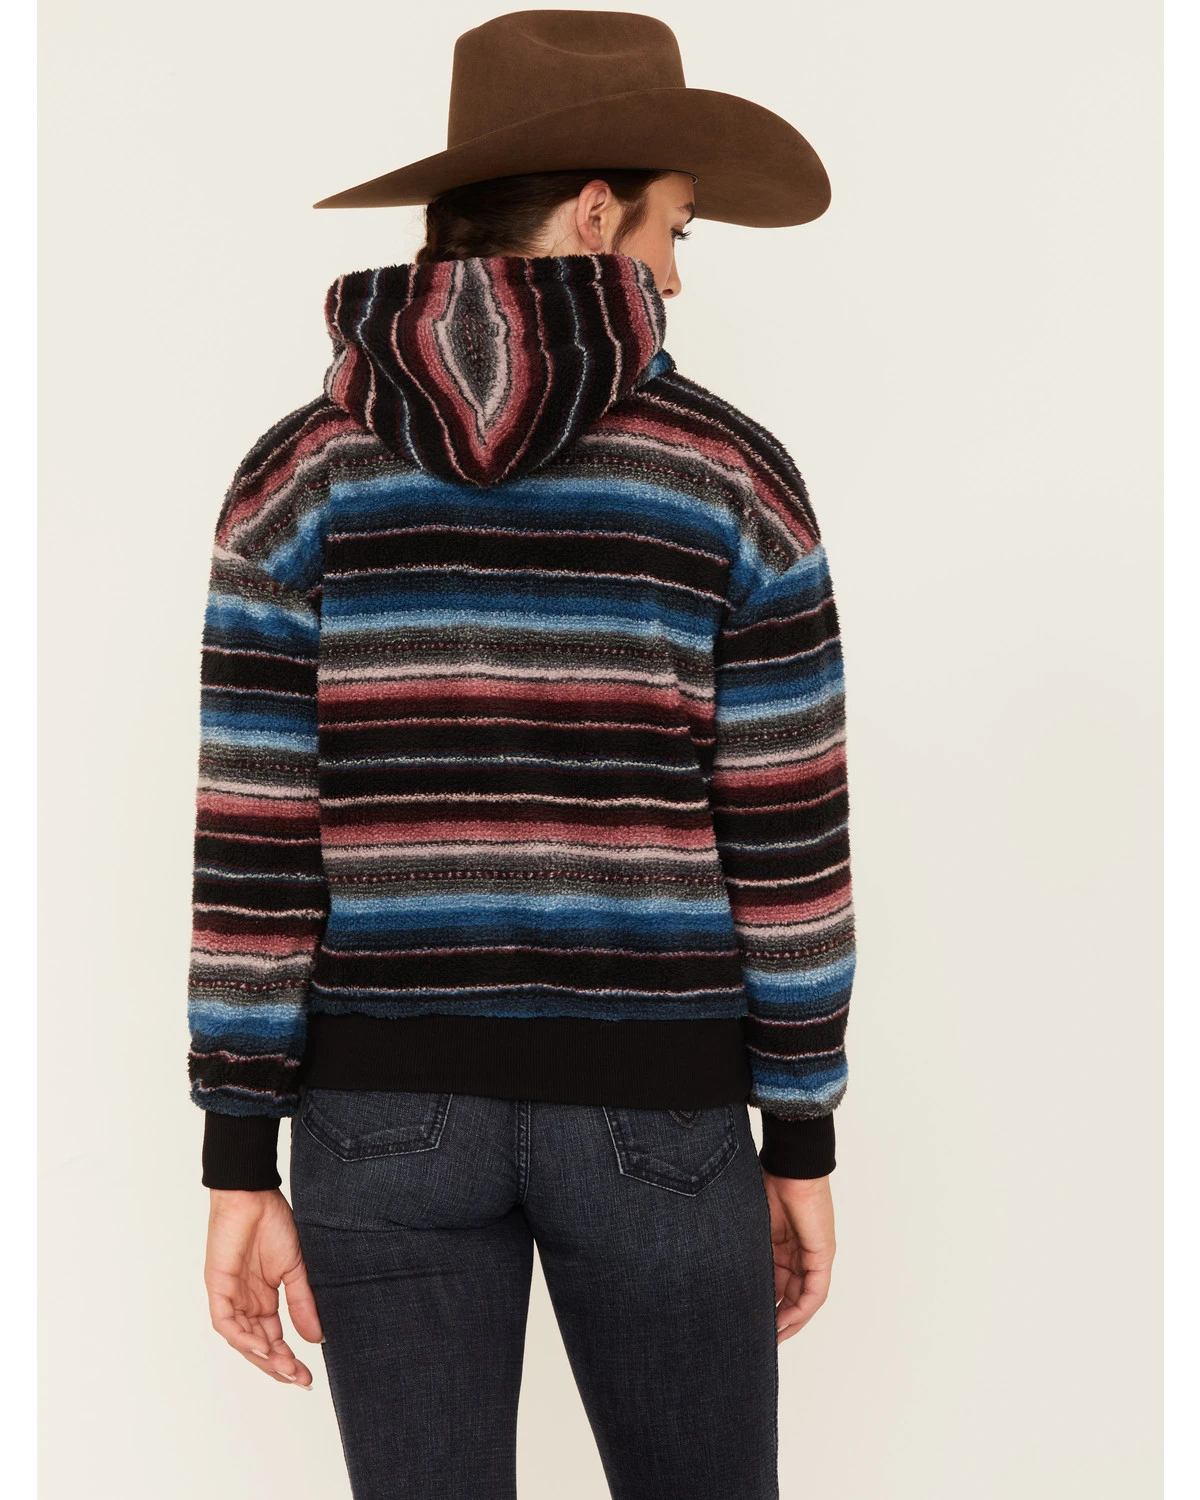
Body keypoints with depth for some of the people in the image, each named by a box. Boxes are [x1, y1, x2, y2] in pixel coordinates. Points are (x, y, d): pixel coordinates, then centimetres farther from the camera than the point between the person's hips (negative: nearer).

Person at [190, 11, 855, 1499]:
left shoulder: (297, 474, -4)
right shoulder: (733, 474, -7)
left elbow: (252, 850, -6)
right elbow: (787, 837, -6)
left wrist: (239, 1167, 1)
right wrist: (804, 1142, 5)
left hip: (393, 1097, 1)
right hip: (650, 1107, -1)